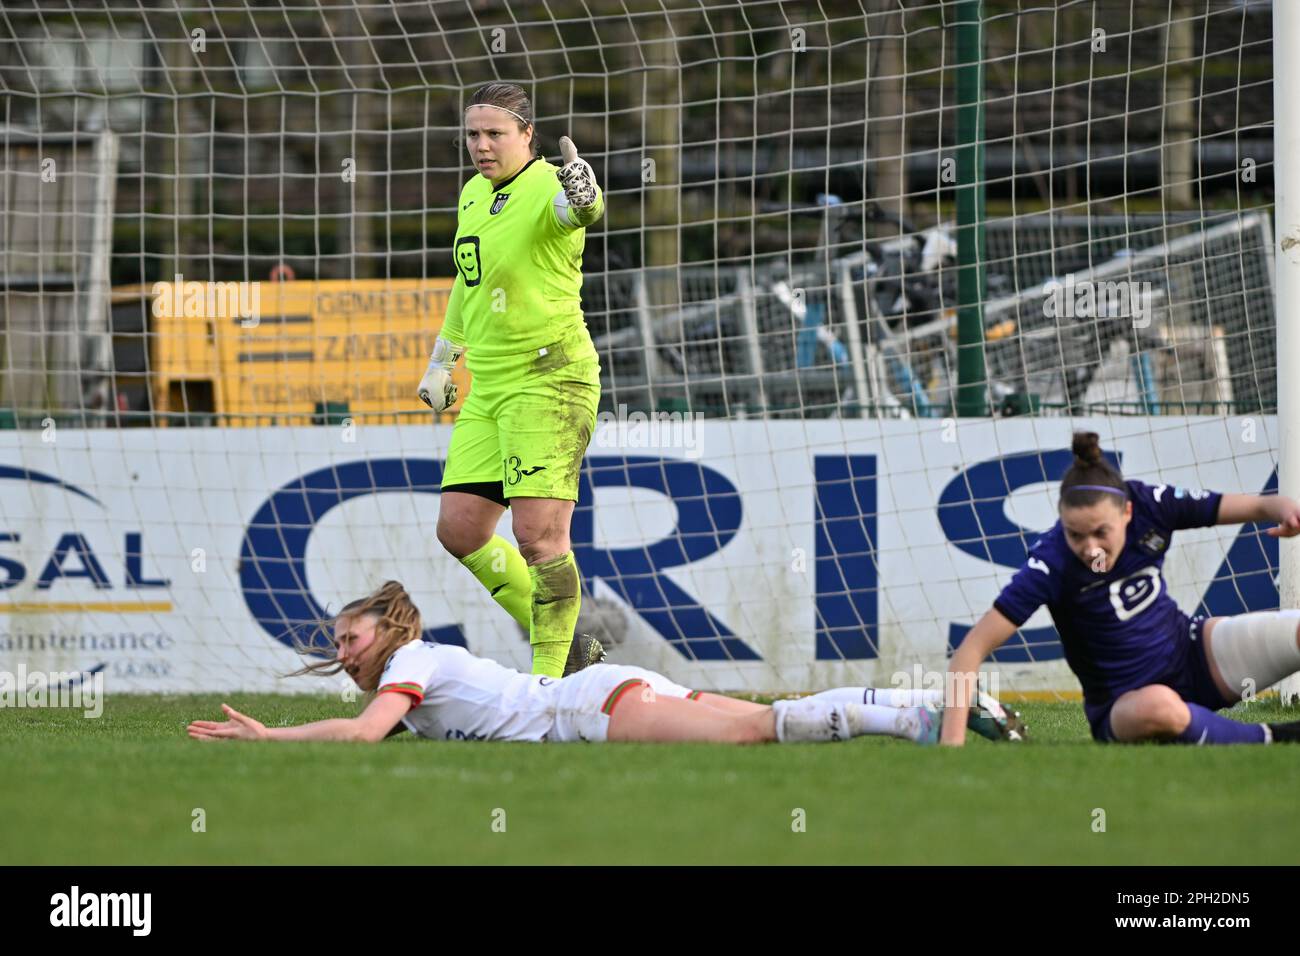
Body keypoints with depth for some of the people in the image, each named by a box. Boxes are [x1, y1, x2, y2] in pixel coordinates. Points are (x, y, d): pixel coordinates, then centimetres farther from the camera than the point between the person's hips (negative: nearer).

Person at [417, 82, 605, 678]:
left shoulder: (548, 187, -13)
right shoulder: (474, 194, 13)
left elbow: (576, 209, -38)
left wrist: (583, 198, -62)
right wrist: (441, 360, 33)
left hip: (550, 379, -9)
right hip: (487, 388, 9)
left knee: (538, 533, -15)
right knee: (459, 531, 4)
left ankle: (549, 675, -5)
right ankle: (565, 645, 17)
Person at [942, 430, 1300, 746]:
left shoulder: (1149, 505, -15)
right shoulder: (1051, 563, -25)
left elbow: (1259, 506, -6)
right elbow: (973, 647, -26)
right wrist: (952, 740, -36)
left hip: (1193, 655, 4)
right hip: (1123, 705, -4)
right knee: (1156, 706, -42)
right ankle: (1268, 739, -18)